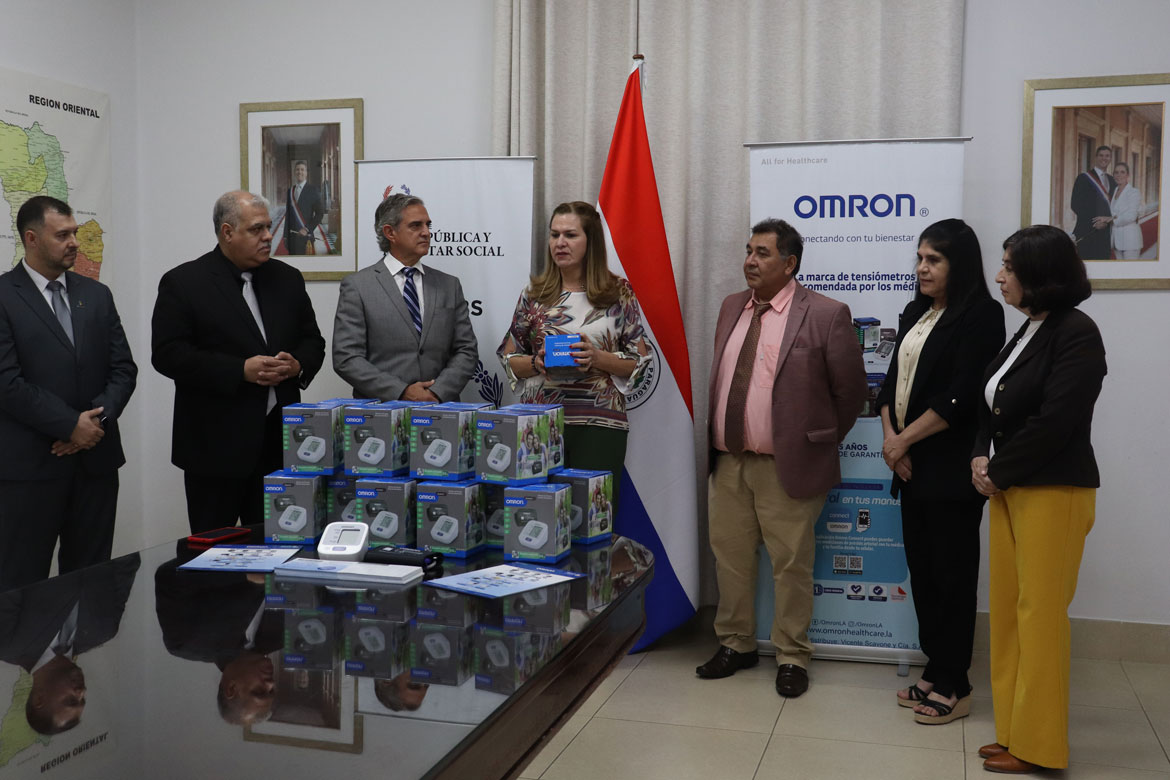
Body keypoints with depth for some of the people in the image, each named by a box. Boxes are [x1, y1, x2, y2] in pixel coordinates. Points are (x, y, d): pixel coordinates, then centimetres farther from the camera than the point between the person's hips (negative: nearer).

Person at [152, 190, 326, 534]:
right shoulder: (183, 283, -3)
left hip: (280, 442, 4)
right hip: (215, 446, -4)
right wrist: (241, 370, -19)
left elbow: (312, 341, 17)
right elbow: (167, 354, -11)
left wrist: (299, 365, -7)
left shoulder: (287, 279, 12)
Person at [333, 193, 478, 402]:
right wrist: (402, 392, -10)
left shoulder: (449, 285, 14)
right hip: (380, 411, -2)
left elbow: (466, 350, 10)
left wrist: (438, 392, -6)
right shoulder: (357, 286, 4)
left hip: (439, 409, 2)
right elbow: (346, 358, -2)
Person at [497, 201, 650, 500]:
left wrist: (599, 358, -14)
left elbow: (639, 361, 3)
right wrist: (538, 363, -9)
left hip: (600, 423, -1)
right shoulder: (534, 294, 8)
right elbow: (508, 358, 12)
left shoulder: (619, 292, 4)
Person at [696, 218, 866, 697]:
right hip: (727, 461, 6)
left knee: (791, 564, 3)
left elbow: (850, 389, -3)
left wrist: (820, 442, 2)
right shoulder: (731, 308, 10)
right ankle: (735, 644, 30)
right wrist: (716, 443, 15)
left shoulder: (825, 315, -9)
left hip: (786, 466, -6)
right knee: (729, 556, 14)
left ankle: (792, 656, 19)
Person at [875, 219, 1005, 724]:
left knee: (952, 574, 0)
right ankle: (935, 672, 23)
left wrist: (906, 438, -12)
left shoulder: (980, 315, -9)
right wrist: (890, 436, -2)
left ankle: (953, 687, 9)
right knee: (922, 569, 12)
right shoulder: (916, 313, 15)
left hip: (952, 468, -8)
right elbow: (893, 381, 13)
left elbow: (961, 396, -17)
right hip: (912, 467, 8)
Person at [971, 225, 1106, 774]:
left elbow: (1053, 423, -19)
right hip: (1009, 490, 8)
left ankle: (1037, 746, 9)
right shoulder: (1027, 332, 13)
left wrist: (997, 472, -11)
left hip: (1053, 493, -8)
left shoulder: (1076, 334, -12)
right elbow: (994, 407, 16)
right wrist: (981, 458, -2)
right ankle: (1014, 731, 19)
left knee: (1040, 614, -2)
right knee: (1007, 611, 9)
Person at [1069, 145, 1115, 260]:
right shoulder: (1083, 178, -1)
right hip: (1086, 233, -5)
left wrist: (1107, 220, -5)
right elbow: (1075, 204, -7)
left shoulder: (1112, 181, 16)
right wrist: (1093, 221, -14)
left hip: (1105, 232, 5)